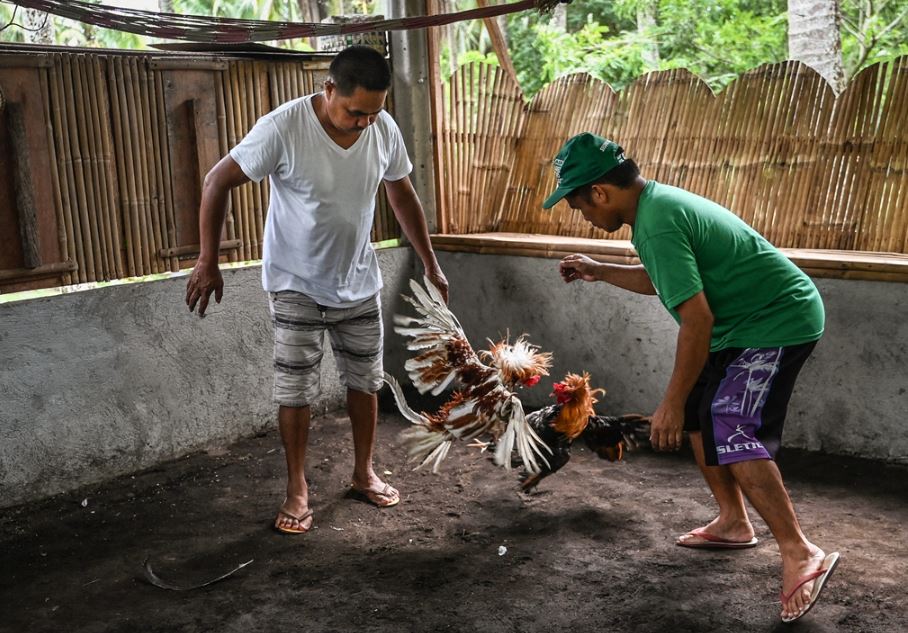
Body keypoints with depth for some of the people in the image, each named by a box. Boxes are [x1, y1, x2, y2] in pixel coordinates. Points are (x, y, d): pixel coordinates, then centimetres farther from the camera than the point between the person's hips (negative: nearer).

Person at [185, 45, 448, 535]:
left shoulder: (384, 130, -10)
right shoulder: (283, 127, -24)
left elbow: (402, 196, 6)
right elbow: (218, 182, -15)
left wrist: (430, 264, 9)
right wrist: (207, 262, -15)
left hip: (359, 283, 4)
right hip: (297, 286, -4)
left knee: (365, 380, 12)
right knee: (295, 390, 1)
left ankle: (364, 473, 30)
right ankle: (297, 490, 18)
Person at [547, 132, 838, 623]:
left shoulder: (657, 224, -25)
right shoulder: (657, 202, 7)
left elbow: (696, 320, -27)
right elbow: (665, 280, 24)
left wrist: (672, 402, -20)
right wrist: (599, 271, 21)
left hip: (778, 323, -11)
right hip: (746, 323, 11)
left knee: (730, 433, -19)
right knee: (697, 414, 14)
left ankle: (801, 556, -12)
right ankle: (733, 523, 25)